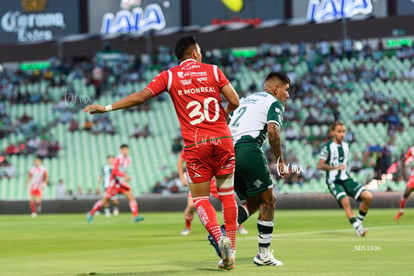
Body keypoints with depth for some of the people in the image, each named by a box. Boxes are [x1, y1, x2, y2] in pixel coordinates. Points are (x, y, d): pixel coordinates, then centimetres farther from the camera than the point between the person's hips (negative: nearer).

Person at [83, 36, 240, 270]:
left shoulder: (170, 76, 5)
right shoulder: (213, 71, 8)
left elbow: (140, 97, -2)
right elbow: (235, 101, 2)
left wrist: (108, 107, 3)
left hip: (196, 145, -1)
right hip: (222, 139, 1)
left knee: (200, 198, 6)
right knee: (227, 194, 10)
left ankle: (219, 237, -19)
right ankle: (231, 250, 6)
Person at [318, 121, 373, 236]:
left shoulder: (346, 146, 14)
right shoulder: (327, 147, -7)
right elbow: (320, 166, -15)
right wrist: (336, 167, -23)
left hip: (346, 179, 6)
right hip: (334, 181, -6)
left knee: (368, 197, -11)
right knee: (345, 201, -31)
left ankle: (359, 222, 2)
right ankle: (358, 228, -32)